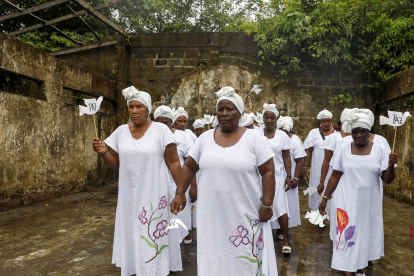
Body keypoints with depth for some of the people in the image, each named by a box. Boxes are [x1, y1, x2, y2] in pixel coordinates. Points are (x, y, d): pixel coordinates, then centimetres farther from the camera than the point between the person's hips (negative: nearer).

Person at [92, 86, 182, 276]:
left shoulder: (161, 130, -9)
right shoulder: (120, 132, 3)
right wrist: (104, 152, -12)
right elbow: (116, 164, 8)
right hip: (128, 195, 4)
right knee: (130, 235, 15)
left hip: (153, 195, -4)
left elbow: (173, 162, -7)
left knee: (152, 238, 5)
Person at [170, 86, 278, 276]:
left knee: (247, 260, 9)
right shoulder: (205, 138, 4)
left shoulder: (254, 138, -6)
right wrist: (180, 194, 3)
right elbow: (189, 167, 9)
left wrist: (267, 205, -10)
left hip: (245, 214, -2)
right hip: (212, 214, 3)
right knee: (213, 258, 13)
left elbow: (268, 171, -7)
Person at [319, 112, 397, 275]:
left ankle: (362, 260, 39)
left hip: (370, 203, 2)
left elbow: (387, 180, -5)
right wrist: (325, 197, -1)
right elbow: (335, 176, 0)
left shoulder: (379, 150, -3)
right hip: (347, 202, -1)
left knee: (368, 232, 14)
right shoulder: (343, 149, -4)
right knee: (347, 234, 2)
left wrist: (391, 166, -24)